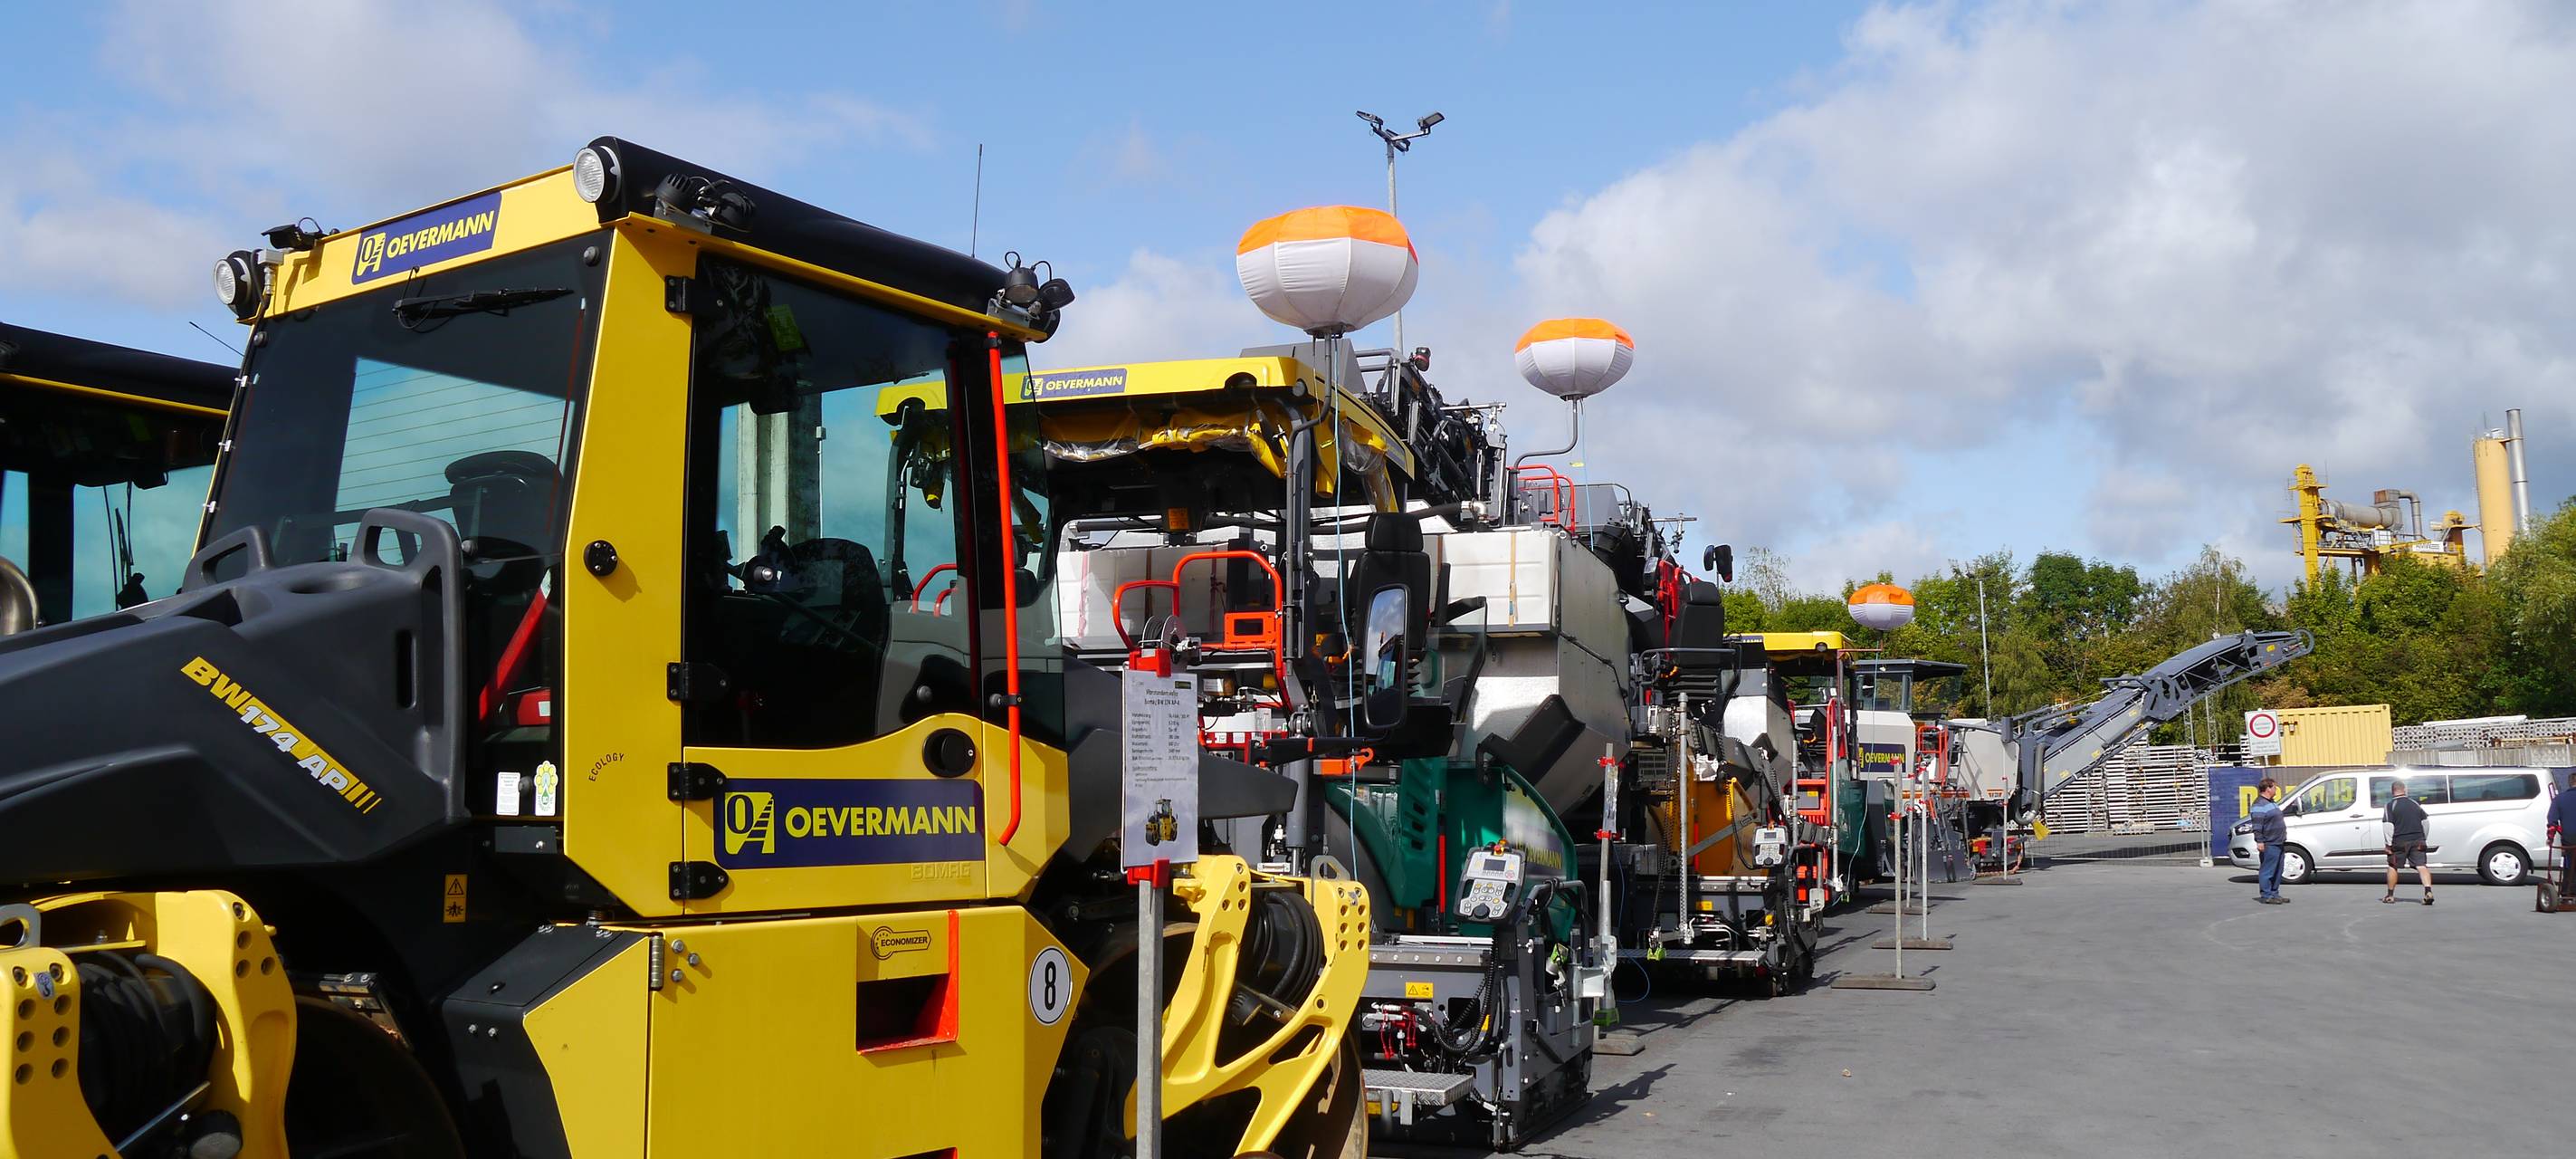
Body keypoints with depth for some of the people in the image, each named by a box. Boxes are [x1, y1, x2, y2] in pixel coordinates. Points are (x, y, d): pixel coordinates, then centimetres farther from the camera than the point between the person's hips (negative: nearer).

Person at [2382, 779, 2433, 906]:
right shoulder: (2414, 804, 11)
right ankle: (2428, 891, -24)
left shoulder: (2391, 805, -4)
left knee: (2393, 867, 10)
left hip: (2400, 842, -3)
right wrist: (2423, 839, 24)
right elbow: (2425, 821, 15)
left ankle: (2390, 896, 15)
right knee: (2421, 866, -3)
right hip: (2417, 841, 3)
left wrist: (2388, 844, -10)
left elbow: (2389, 825, -12)